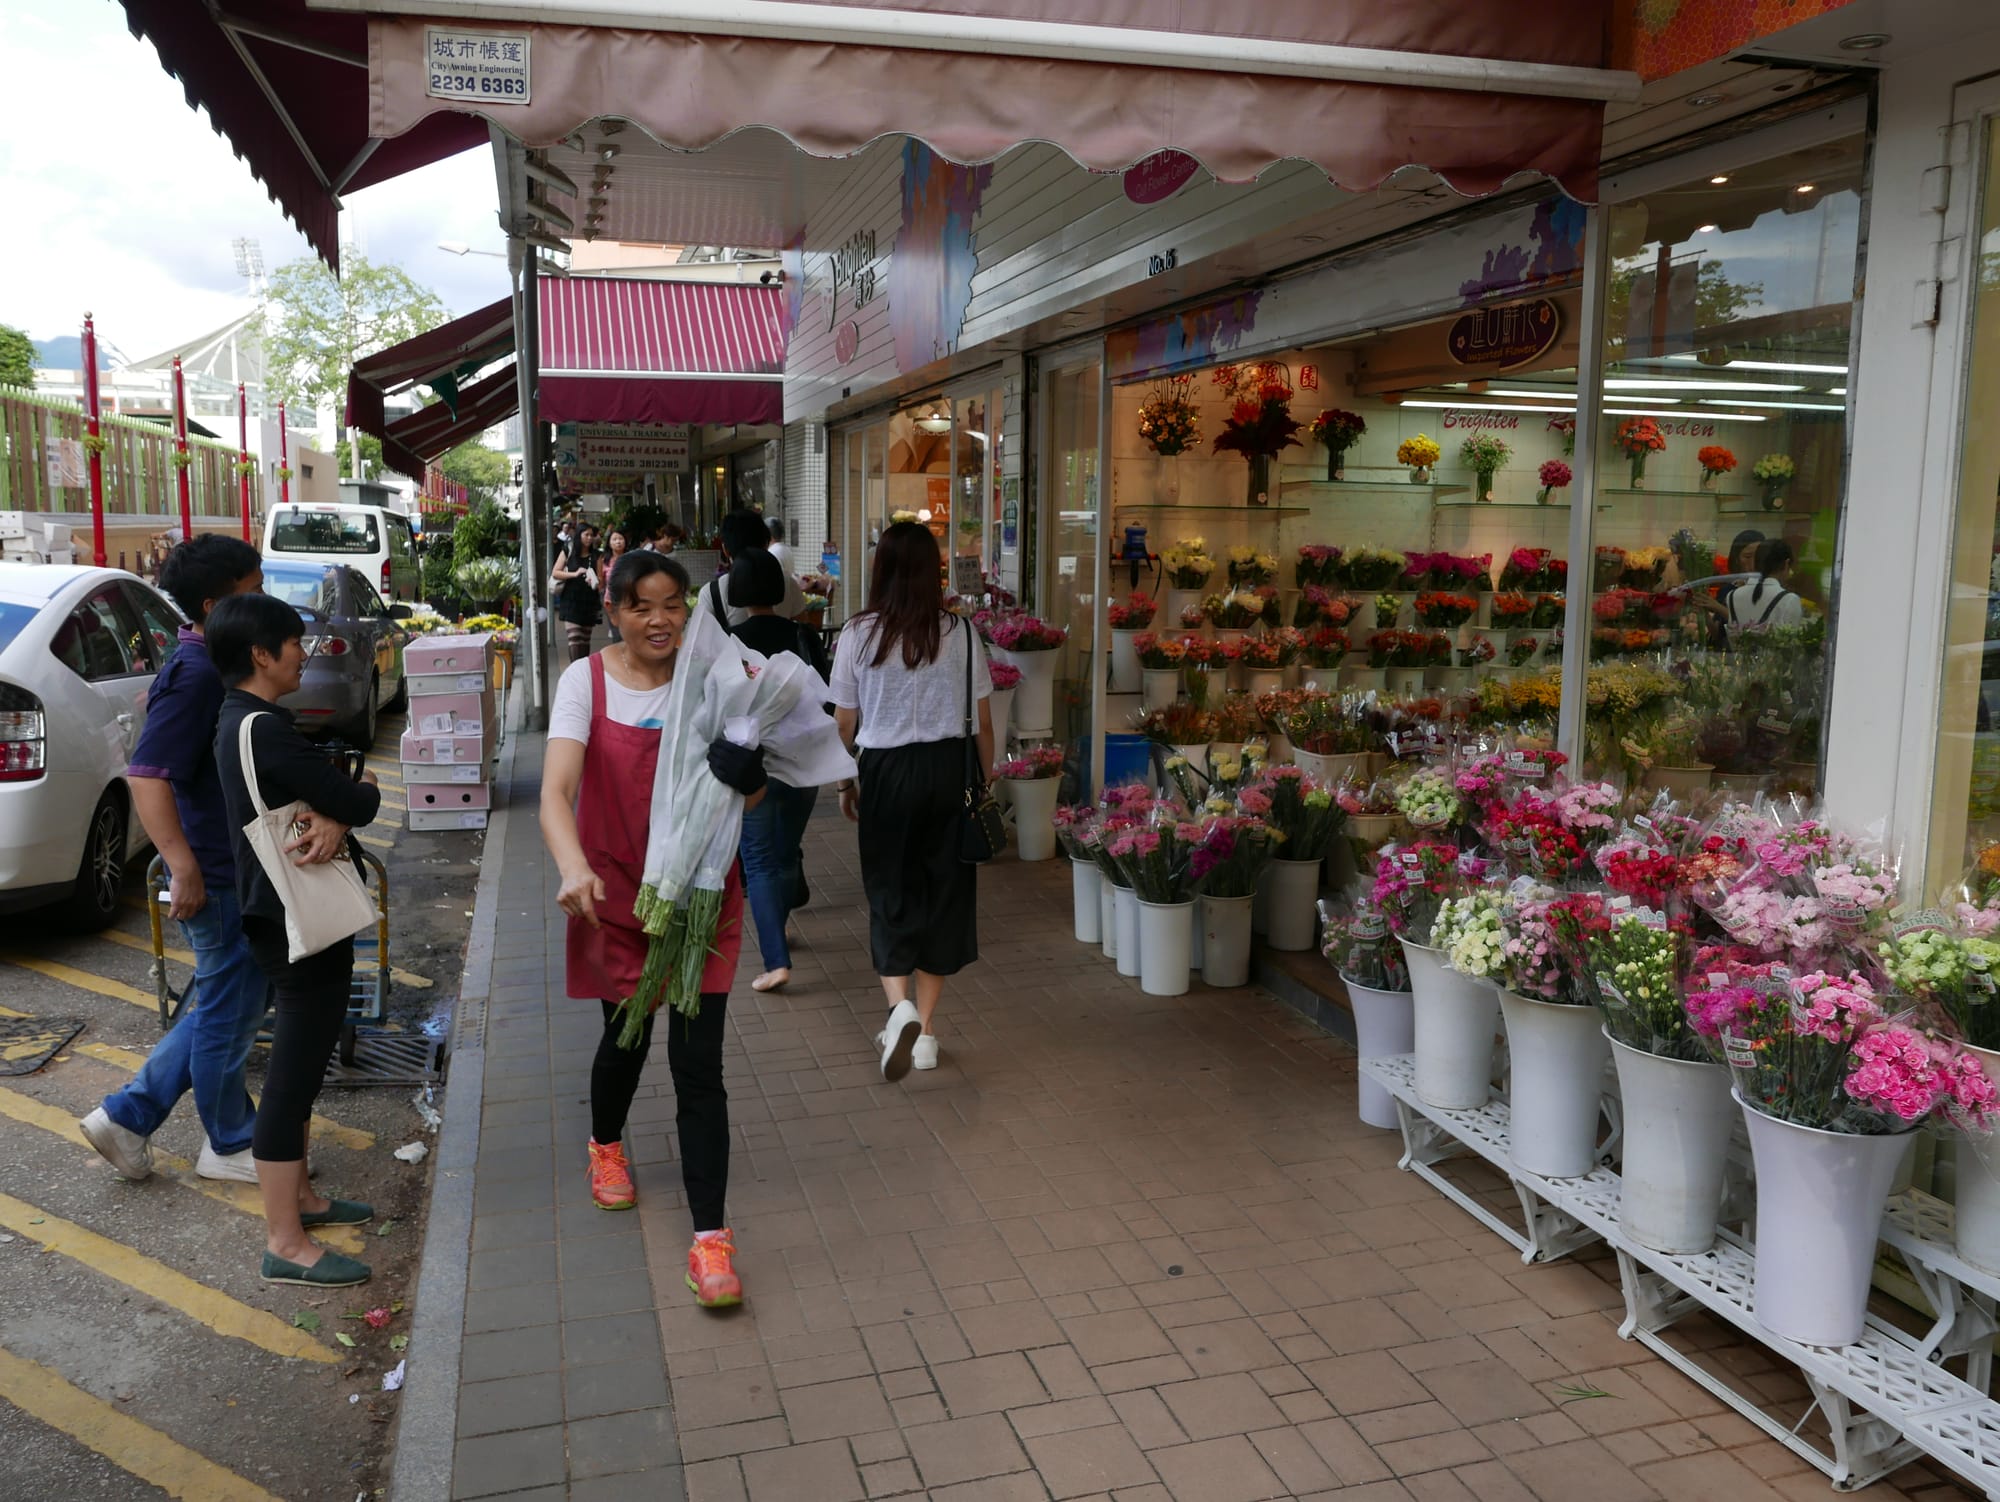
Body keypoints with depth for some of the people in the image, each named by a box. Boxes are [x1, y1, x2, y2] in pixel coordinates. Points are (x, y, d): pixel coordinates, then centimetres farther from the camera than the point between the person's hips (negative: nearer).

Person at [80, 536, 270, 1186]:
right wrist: (183, 864, -33)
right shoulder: (195, 675, -21)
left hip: (241, 870, 10)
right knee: (229, 1011, 6)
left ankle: (127, 1115, 27)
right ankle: (230, 1145, 23)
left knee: (230, 1004, 20)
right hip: (217, 880, -10)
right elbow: (148, 775, -29)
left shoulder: (215, 665, 9)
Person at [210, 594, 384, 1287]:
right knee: (293, 1075, -4)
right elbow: (356, 802, -21)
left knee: (300, 1067, 20)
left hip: (287, 918, 11)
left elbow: (318, 791, 7)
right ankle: (286, 1244, 5)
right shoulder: (265, 728, -21)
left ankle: (298, 1196, 34)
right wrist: (363, 792, 2)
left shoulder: (241, 721, 11)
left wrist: (331, 820, -15)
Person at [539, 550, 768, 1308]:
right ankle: (606, 1145, 51)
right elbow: (556, 791, -21)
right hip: (615, 891, 0)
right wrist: (573, 867, -40)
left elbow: (750, 796, 1)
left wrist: (744, 780, -23)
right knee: (626, 1035, 16)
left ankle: (710, 1236, 4)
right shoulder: (587, 680, -9)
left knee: (698, 1061, -3)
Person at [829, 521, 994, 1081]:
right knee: (942, 889, 11)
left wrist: (844, 783, 14)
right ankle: (925, 1031, 19)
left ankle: (900, 1007, -12)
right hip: (948, 767, 1)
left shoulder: (858, 635, -5)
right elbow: (982, 721, 0)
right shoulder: (959, 633, -4)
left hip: (887, 769, -1)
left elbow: (844, 723, 1)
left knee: (890, 891, 11)